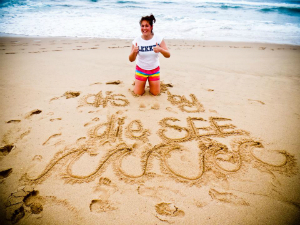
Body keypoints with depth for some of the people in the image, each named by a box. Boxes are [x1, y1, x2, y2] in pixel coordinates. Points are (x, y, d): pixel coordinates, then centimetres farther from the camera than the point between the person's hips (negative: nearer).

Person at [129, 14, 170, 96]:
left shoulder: (158, 38, -16)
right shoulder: (137, 40, -16)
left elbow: (168, 55, -19)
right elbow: (131, 59, -15)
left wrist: (160, 49, -39)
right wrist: (134, 52, -37)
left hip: (154, 70, 1)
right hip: (141, 70, 0)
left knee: (155, 93, 8)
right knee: (138, 93, 6)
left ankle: (150, 81, 39)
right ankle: (139, 81, 38)